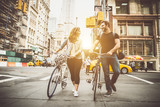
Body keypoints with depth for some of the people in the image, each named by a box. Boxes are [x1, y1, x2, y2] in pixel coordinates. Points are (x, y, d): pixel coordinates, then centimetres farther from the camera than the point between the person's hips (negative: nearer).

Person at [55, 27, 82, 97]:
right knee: (72, 73, 7)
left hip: (78, 59, 0)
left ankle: (75, 90, -4)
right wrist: (56, 52, -4)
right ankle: (74, 86, 29)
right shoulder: (68, 39, 7)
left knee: (76, 74, -8)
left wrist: (74, 54, -21)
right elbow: (61, 47, 7)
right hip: (70, 59, 1)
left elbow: (80, 50, -4)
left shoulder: (79, 40, 8)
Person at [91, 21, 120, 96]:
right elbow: (95, 43, 8)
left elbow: (118, 45, -4)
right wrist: (92, 50, -14)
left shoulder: (114, 35, 10)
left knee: (117, 71, -12)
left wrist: (111, 51, -22)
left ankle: (112, 83, 17)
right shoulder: (100, 36, 19)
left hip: (112, 55, -1)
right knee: (106, 73, 0)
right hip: (103, 55, 2)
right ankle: (109, 90, 12)